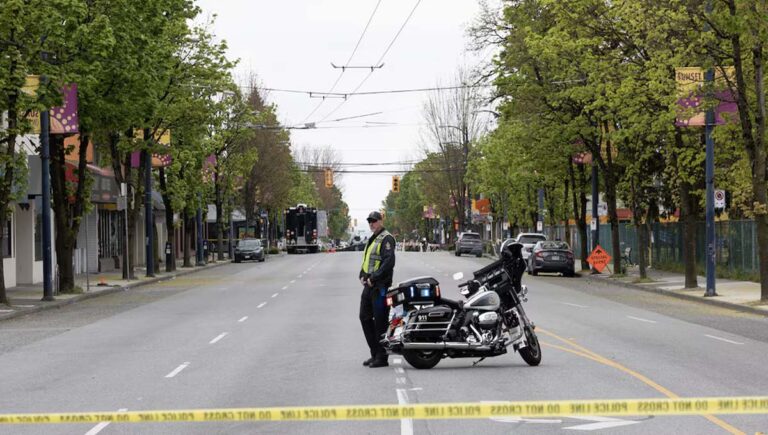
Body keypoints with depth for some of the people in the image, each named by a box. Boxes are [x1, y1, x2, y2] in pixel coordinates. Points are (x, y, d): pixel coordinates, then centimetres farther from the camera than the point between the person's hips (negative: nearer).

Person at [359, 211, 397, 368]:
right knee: (365, 317, 12)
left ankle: (381, 357, -1)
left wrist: (374, 278, -19)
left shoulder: (386, 238, -10)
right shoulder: (372, 239, 20)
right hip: (369, 285, 10)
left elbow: (389, 262, -20)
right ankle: (375, 353, 19)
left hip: (380, 286, -10)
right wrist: (362, 276, 10)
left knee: (380, 321, -6)